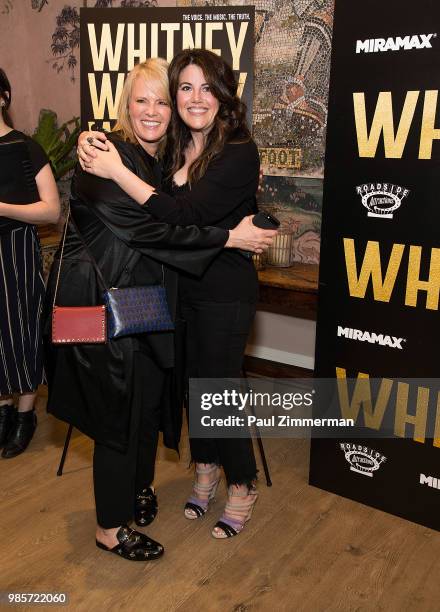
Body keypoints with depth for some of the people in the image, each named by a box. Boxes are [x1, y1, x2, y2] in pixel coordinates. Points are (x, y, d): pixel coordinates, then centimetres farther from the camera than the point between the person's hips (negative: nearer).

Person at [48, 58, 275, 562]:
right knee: (121, 407, 0)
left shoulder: (163, 160, 11)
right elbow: (147, 227, -23)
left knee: (149, 396, 14)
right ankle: (110, 528, 19)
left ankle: (136, 491, 38)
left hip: (140, 300, 8)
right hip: (102, 301, -8)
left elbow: (168, 221, 13)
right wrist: (229, 237, -20)